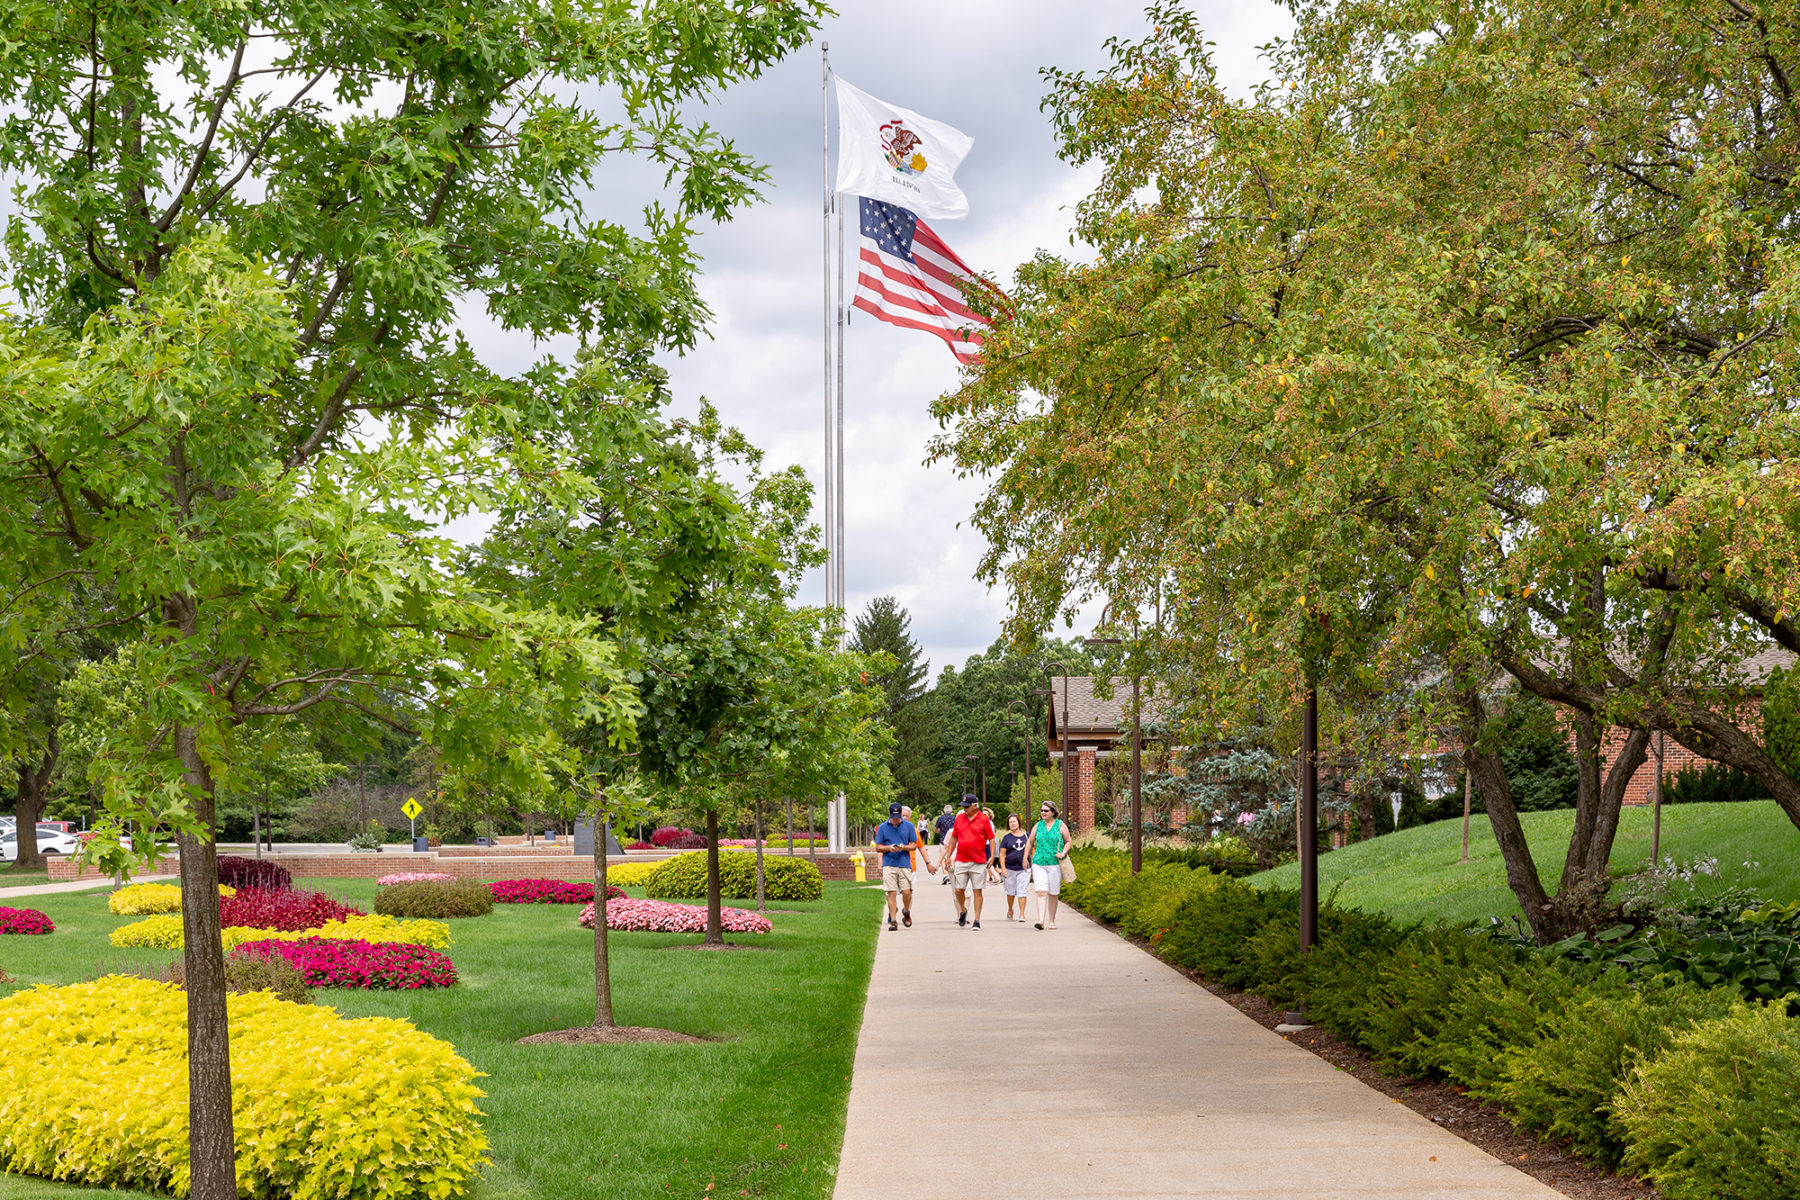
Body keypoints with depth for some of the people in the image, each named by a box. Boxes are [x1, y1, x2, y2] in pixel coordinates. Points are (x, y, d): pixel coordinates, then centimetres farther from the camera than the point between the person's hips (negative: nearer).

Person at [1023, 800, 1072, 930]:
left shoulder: (1060, 825, 2)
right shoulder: (1038, 826, 9)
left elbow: (1068, 842, 8)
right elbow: (1030, 842, 19)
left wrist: (1063, 853, -9)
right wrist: (1025, 858, 15)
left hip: (1055, 864, -1)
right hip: (1039, 863, 1)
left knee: (1053, 894, 5)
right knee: (1041, 892, -12)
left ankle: (1051, 921, 18)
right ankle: (1041, 921, -19)